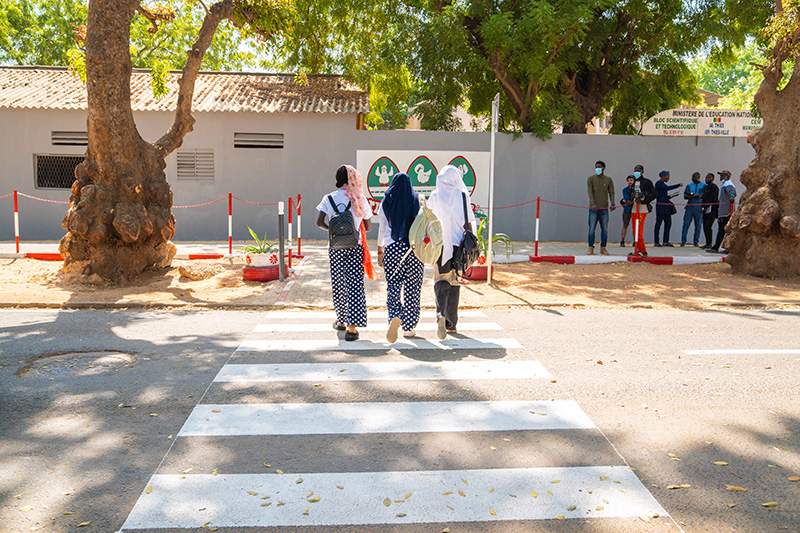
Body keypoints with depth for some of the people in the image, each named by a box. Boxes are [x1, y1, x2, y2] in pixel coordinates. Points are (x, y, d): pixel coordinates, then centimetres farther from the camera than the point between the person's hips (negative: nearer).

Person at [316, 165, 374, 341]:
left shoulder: (329, 198, 1)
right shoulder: (359, 199, -2)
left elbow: (320, 222, -7)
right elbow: (368, 227, 1)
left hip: (336, 248, 1)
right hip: (355, 247, -1)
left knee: (338, 284, 15)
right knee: (355, 285, -2)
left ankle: (341, 321, 28)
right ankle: (352, 327, -9)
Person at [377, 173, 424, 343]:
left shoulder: (387, 201, 4)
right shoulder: (417, 200, 4)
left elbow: (382, 227, 5)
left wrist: (380, 248, 14)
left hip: (392, 247, 0)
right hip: (414, 247, 1)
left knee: (393, 285, 3)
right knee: (412, 286, 7)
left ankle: (395, 317, -23)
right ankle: (409, 327, 11)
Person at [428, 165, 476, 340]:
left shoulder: (434, 197, 0)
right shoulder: (462, 196, -3)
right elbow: (469, 222, -2)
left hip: (440, 245, 0)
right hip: (458, 245, 0)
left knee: (441, 281, 7)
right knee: (454, 282, 11)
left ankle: (440, 314, -20)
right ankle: (451, 323, 16)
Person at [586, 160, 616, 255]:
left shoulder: (608, 180, 8)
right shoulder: (590, 179, 4)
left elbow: (611, 193, 5)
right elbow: (590, 192, -6)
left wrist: (612, 204, -12)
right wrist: (593, 204, -20)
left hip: (604, 208, 2)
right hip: (593, 208, -2)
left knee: (604, 229, 4)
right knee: (592, 228, -4)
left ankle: (603, 248, 12)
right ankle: (591, 248, 2)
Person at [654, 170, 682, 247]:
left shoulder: (662, 183, 22)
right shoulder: (658, 183, -8)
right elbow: (668, 188, -21)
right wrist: (679, 185, -14)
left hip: (666, 206, 10)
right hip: (661, 205, -10)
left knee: (668, 223, 6)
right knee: (658, 223, -6)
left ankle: (665, 241, 8)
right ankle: (656, 242, -3)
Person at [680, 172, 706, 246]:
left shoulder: (704, 185, 6)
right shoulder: (689, 185, 14)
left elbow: (701, 196, -7)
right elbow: (685, 197, 5)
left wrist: (690, 194, -7)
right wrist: (694, 196, -10)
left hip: (698, 208, -2)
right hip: (689, 207, 2)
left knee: (698, 225, 2)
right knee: (686, 224, -5)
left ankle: (696, 242, 10)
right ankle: (683, 241, -1)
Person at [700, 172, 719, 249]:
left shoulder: (714, 187, -6)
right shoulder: (706, 187, 20)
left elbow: (712, 199, -14)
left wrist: (705, 207, -15)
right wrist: (702, 208, 5)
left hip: (712, 209, -8)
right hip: (706, 210, 8)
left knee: (708, 226, -14)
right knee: (705, 227, 5)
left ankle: (709, 244, -11)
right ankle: (707, 243, 9)